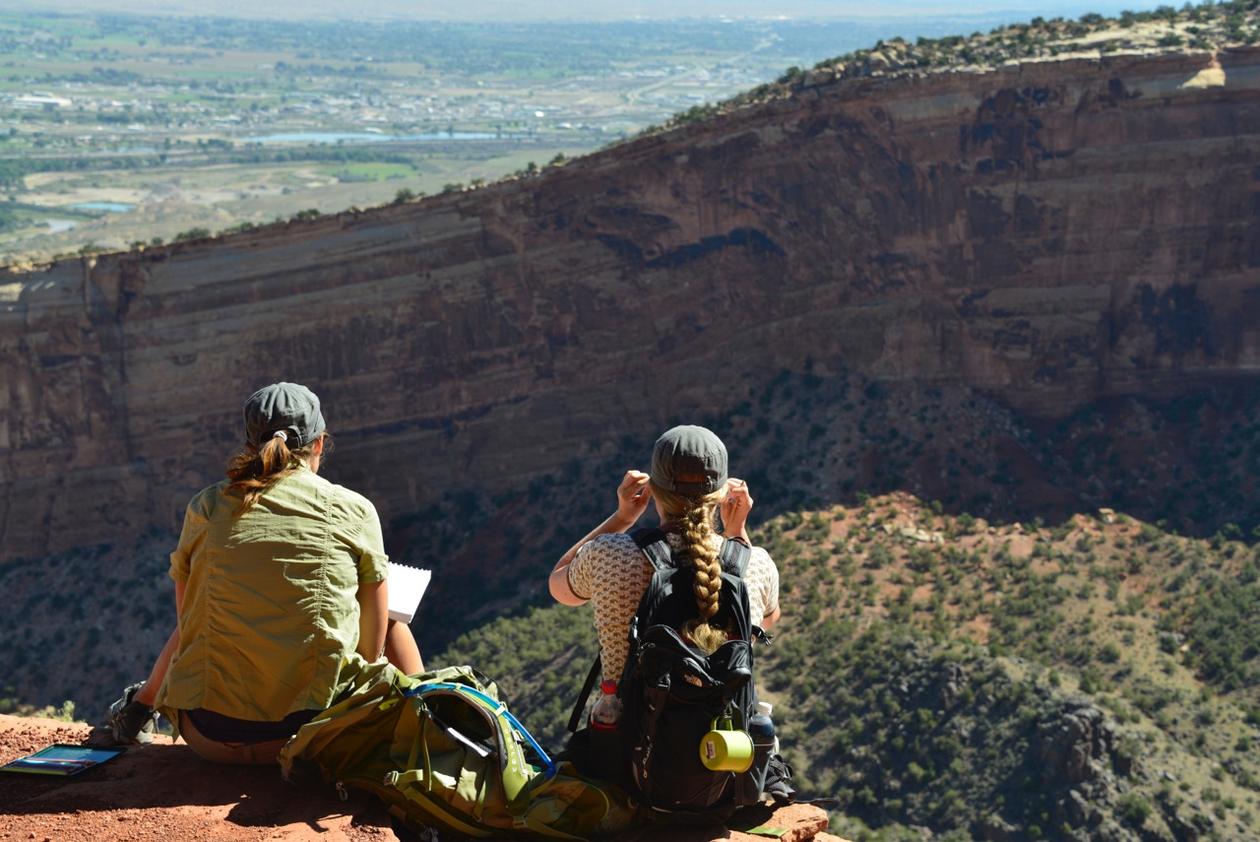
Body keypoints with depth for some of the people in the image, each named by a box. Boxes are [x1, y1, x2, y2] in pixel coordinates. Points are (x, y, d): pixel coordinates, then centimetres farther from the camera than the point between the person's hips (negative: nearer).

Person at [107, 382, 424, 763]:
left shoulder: (207, 507, 5)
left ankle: (139, 708, 53)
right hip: (314, 730, -2)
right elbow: (372, 646, 3)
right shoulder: (354, 510, 0)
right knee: (394, 624, 27)